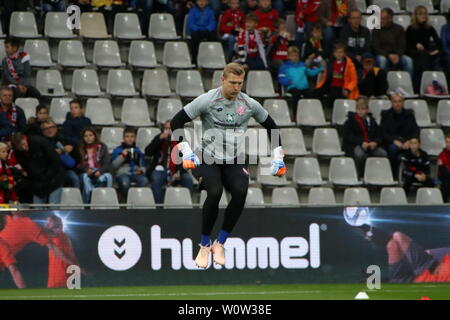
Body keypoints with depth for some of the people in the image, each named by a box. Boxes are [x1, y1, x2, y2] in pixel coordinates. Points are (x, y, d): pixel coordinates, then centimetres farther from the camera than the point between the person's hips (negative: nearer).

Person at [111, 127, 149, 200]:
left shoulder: (138, 151, 24)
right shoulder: (118, 150, 14)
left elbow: (143, 165, 27)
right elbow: (114, 165, 4)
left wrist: (141, 170, 4)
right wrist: (122, 156, -6)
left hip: (136, 173, 2)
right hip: (123, 173, -2)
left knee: (144, 180, -34)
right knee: (125, 183, -40)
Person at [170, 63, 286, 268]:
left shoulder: (249, 104, 2)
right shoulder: (207, 101, -8)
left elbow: (271, 126, 18)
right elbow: (176, 122, -3)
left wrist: (277, 157, 13)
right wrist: (186, 151, -12)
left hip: (235, 161, 3)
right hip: (208, 159, -3)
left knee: (241, 192, -27)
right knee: (215, 192, -30)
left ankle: (219, 244, -12)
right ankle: (204, 245, -10)